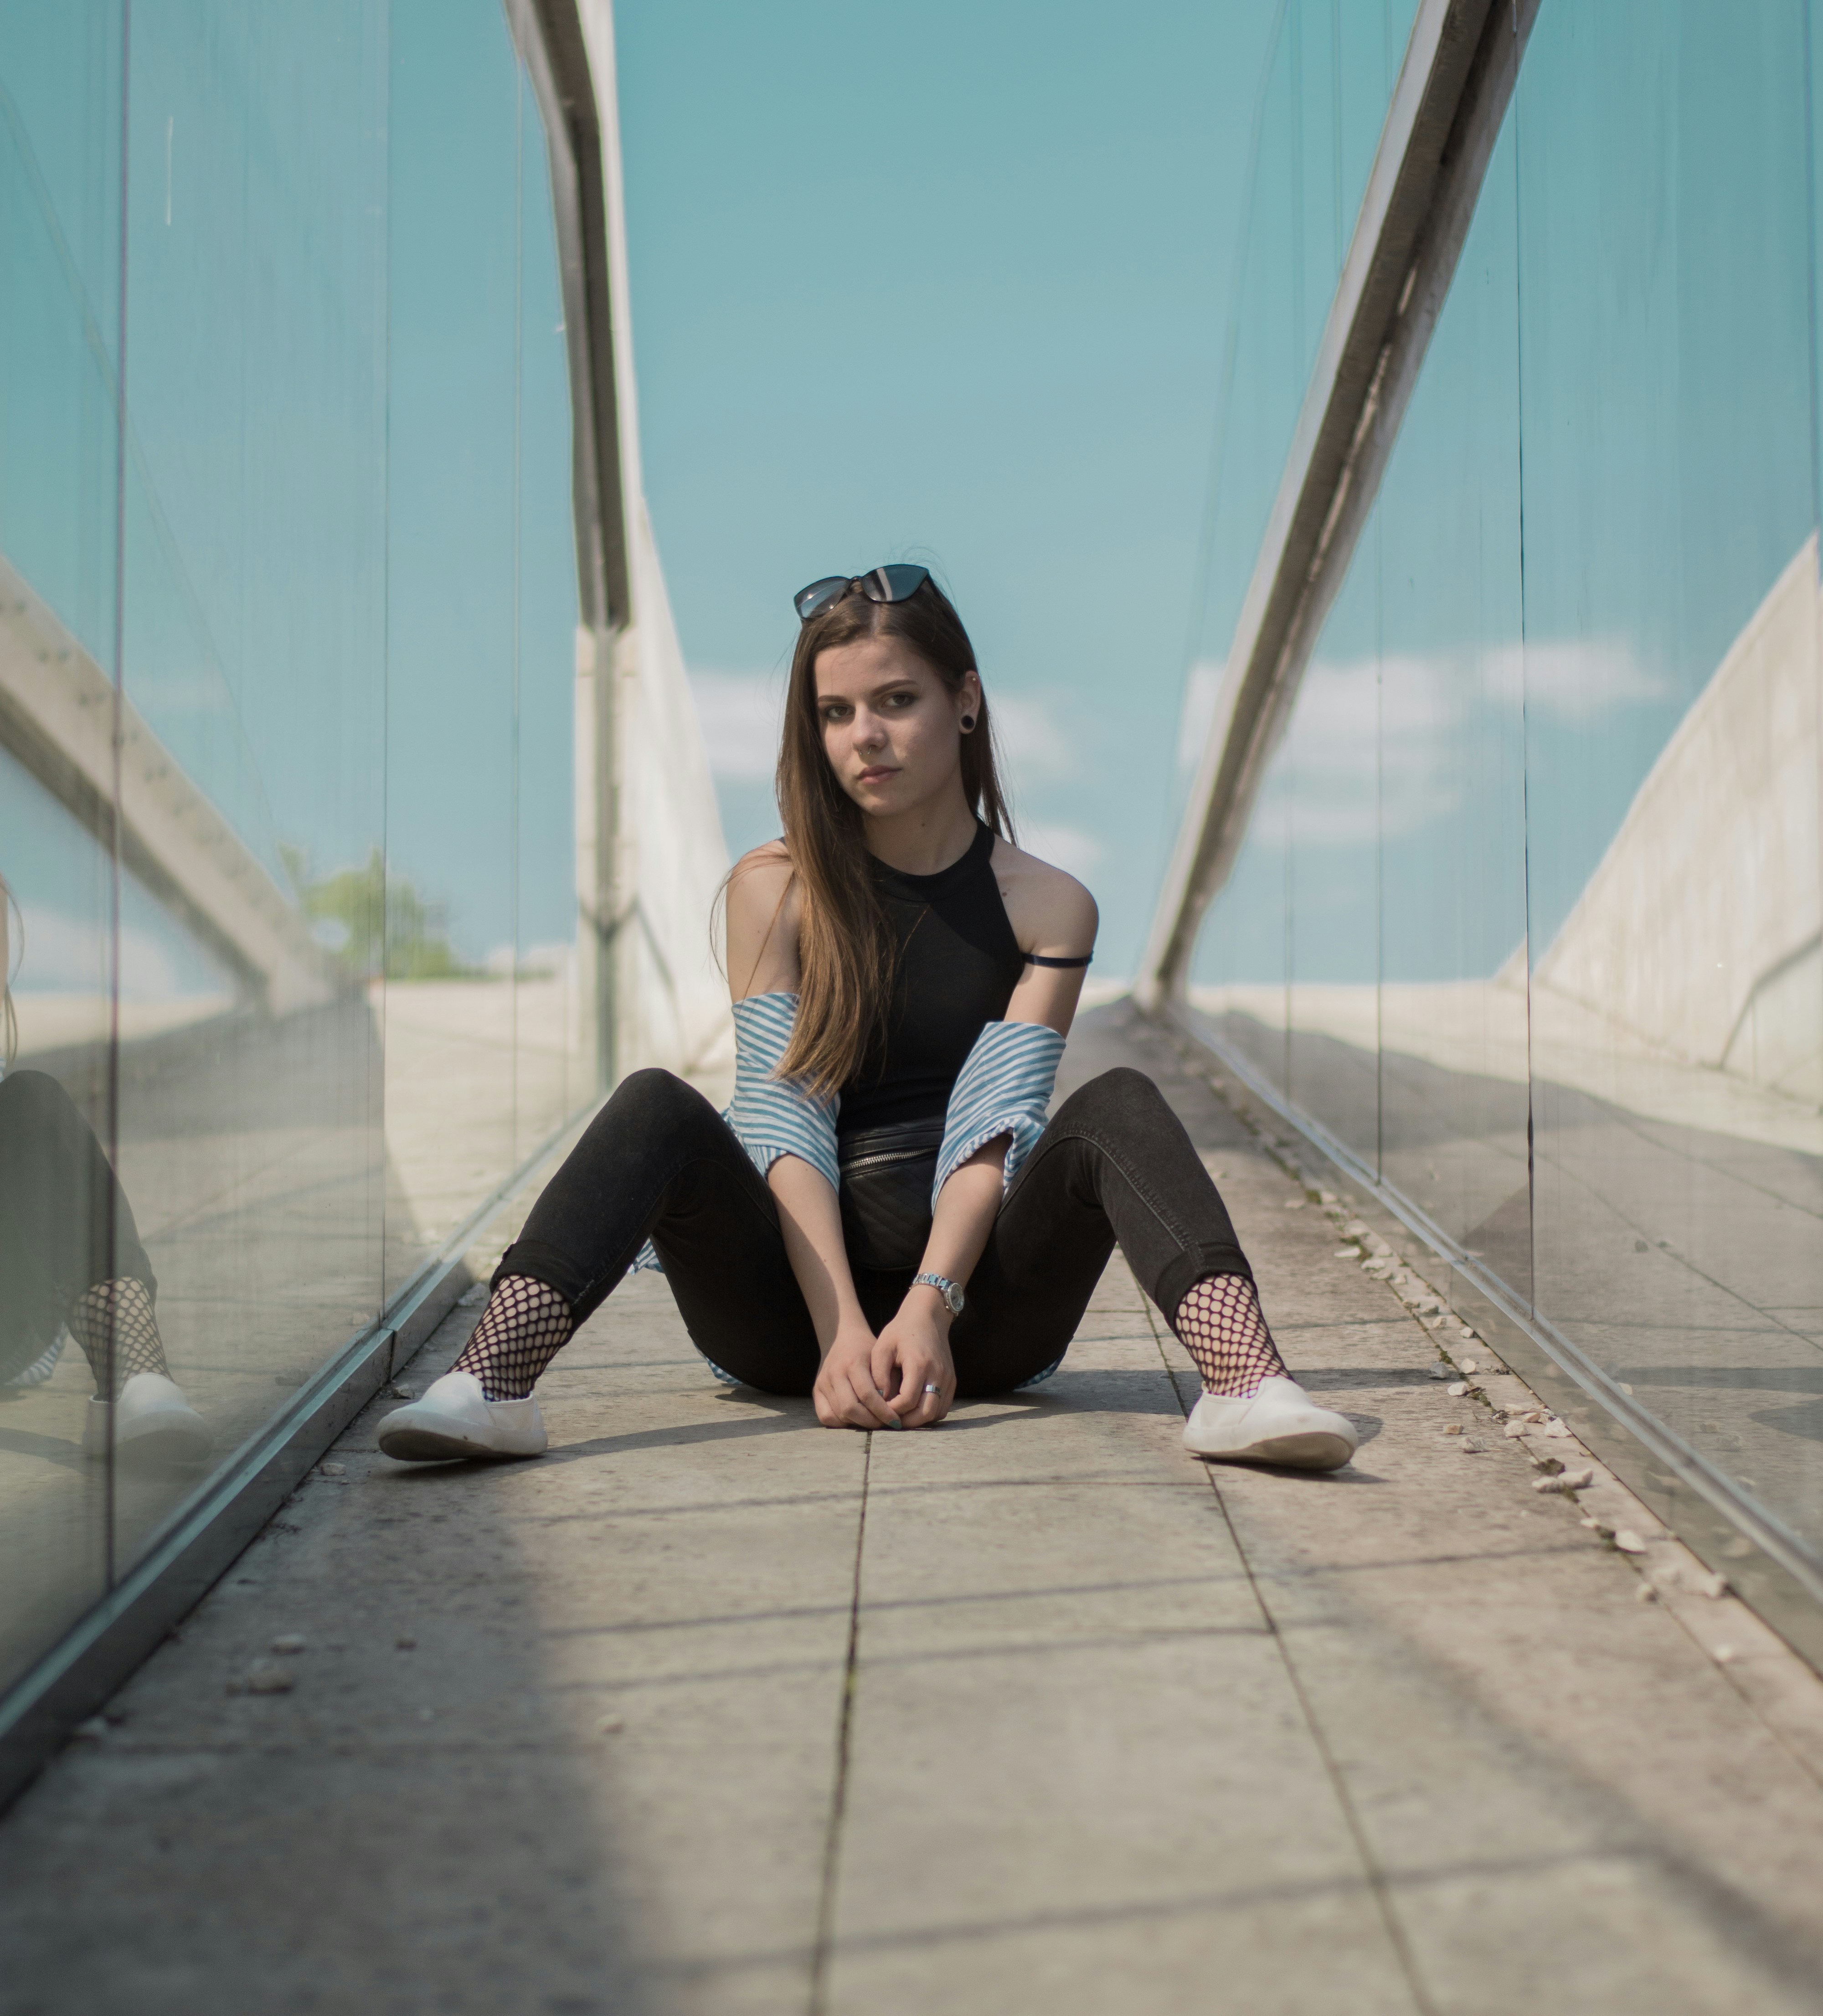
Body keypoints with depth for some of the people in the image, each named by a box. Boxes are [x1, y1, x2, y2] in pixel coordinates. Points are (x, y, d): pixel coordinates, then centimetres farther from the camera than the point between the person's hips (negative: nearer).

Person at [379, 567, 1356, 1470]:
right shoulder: (774, 891, 4)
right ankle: (488, 1390, -44)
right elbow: (785, 1124, -6)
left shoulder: (1048, 908, 4)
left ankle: (1246, 1387, -44)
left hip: (976, 1303, 0)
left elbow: (992, 1134, -8)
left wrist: (928, 1311, -26)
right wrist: (843, 1331, -21)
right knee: (657, 1108, -25)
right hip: (792, 1308, 0)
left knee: (1118, 1108, -24)